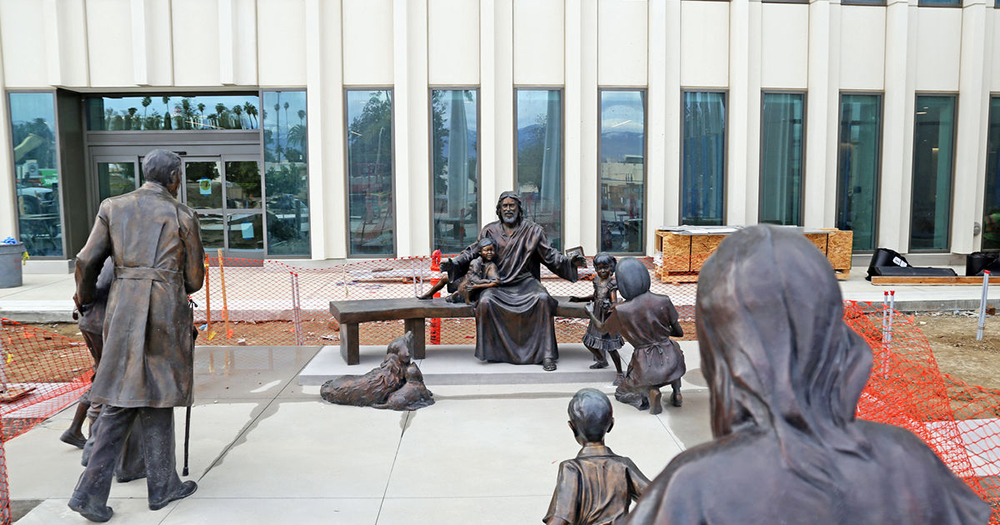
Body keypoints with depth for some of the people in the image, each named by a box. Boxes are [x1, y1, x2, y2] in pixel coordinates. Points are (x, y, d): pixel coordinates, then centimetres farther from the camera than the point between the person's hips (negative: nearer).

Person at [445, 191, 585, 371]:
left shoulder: (533, 230, 10)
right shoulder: (490, 230, 13)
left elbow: (550, 255, 6)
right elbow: (472, 251, 12)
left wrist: (570, 262, -11)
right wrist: (453, 263, -4)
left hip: (525, 282, -1)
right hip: (498, 284, 1)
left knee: (543, 299, -31)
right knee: (485, 302, -31)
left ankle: (546, 354, -26)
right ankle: (491, 350, -15)